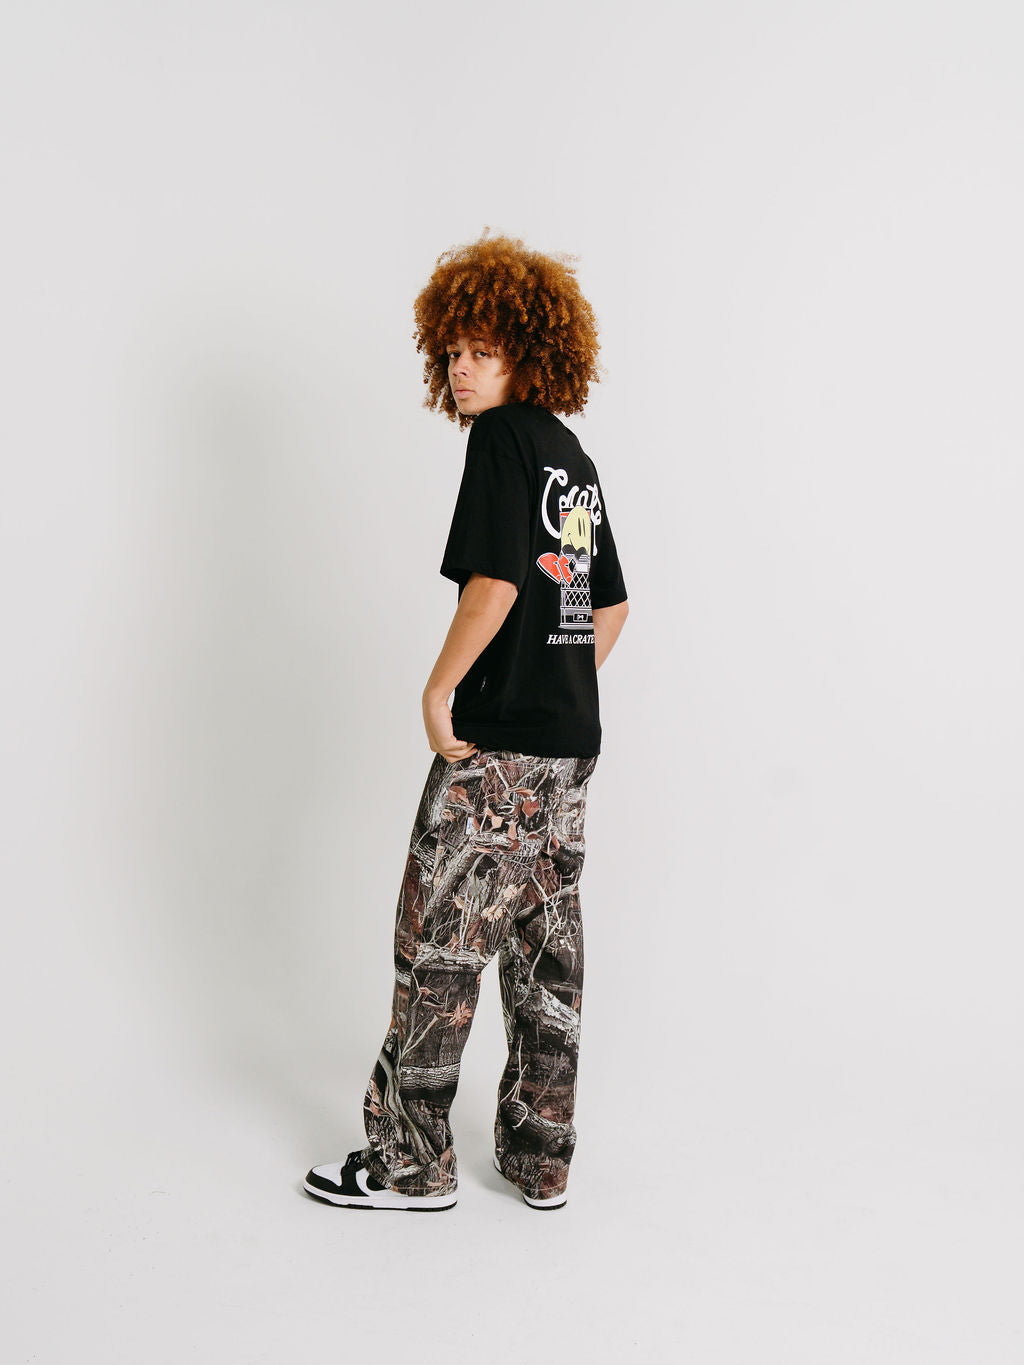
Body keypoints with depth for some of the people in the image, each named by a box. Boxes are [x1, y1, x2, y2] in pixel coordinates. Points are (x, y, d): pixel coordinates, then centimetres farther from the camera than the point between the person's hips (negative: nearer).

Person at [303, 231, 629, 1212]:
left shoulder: (503, 436, -9)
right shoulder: (574, 458, 17)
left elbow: (495, 582, -20)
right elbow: (611, 606, 22)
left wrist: (439, 689, -11)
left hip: (496, 740, -9)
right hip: (571, 738, 9)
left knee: (439, 937, 1)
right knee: (546, 940, 12)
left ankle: (410, 1160, 11)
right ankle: (540, 1159, 21)